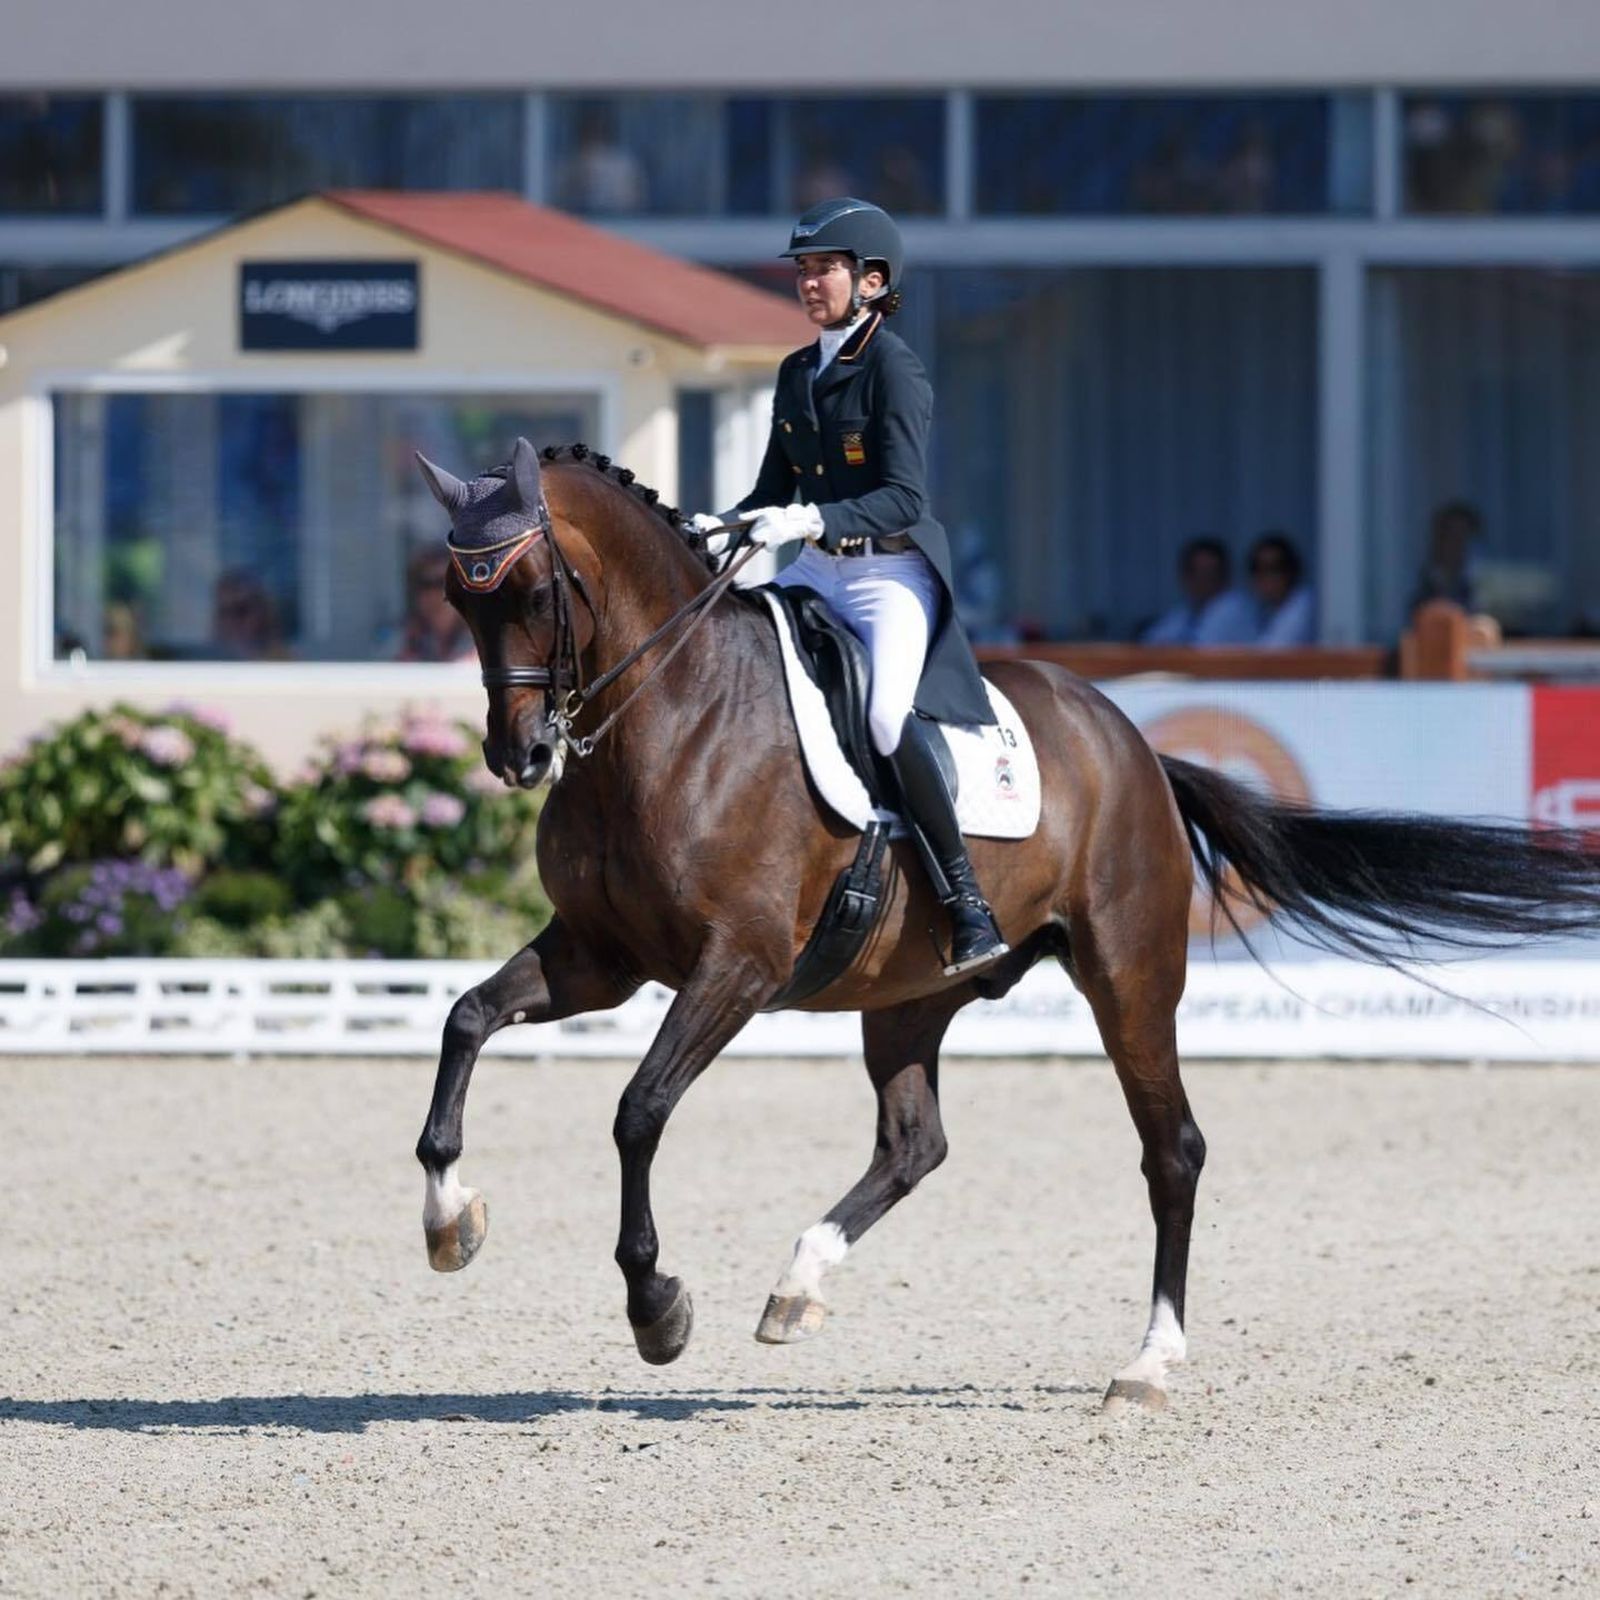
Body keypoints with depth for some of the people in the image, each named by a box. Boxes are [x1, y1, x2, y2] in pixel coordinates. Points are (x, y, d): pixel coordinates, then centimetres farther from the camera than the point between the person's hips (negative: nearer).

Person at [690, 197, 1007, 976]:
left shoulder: (893, 369, -11)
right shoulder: (797, 373, 11)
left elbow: (904, 497, -20)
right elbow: (777, 488, 18)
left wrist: (815, 520, -33)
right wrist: (721, 526, -1)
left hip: (893, 570, -8)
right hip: (815, 571, 8)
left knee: (889, 715, -28)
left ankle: (969, 907, -25)